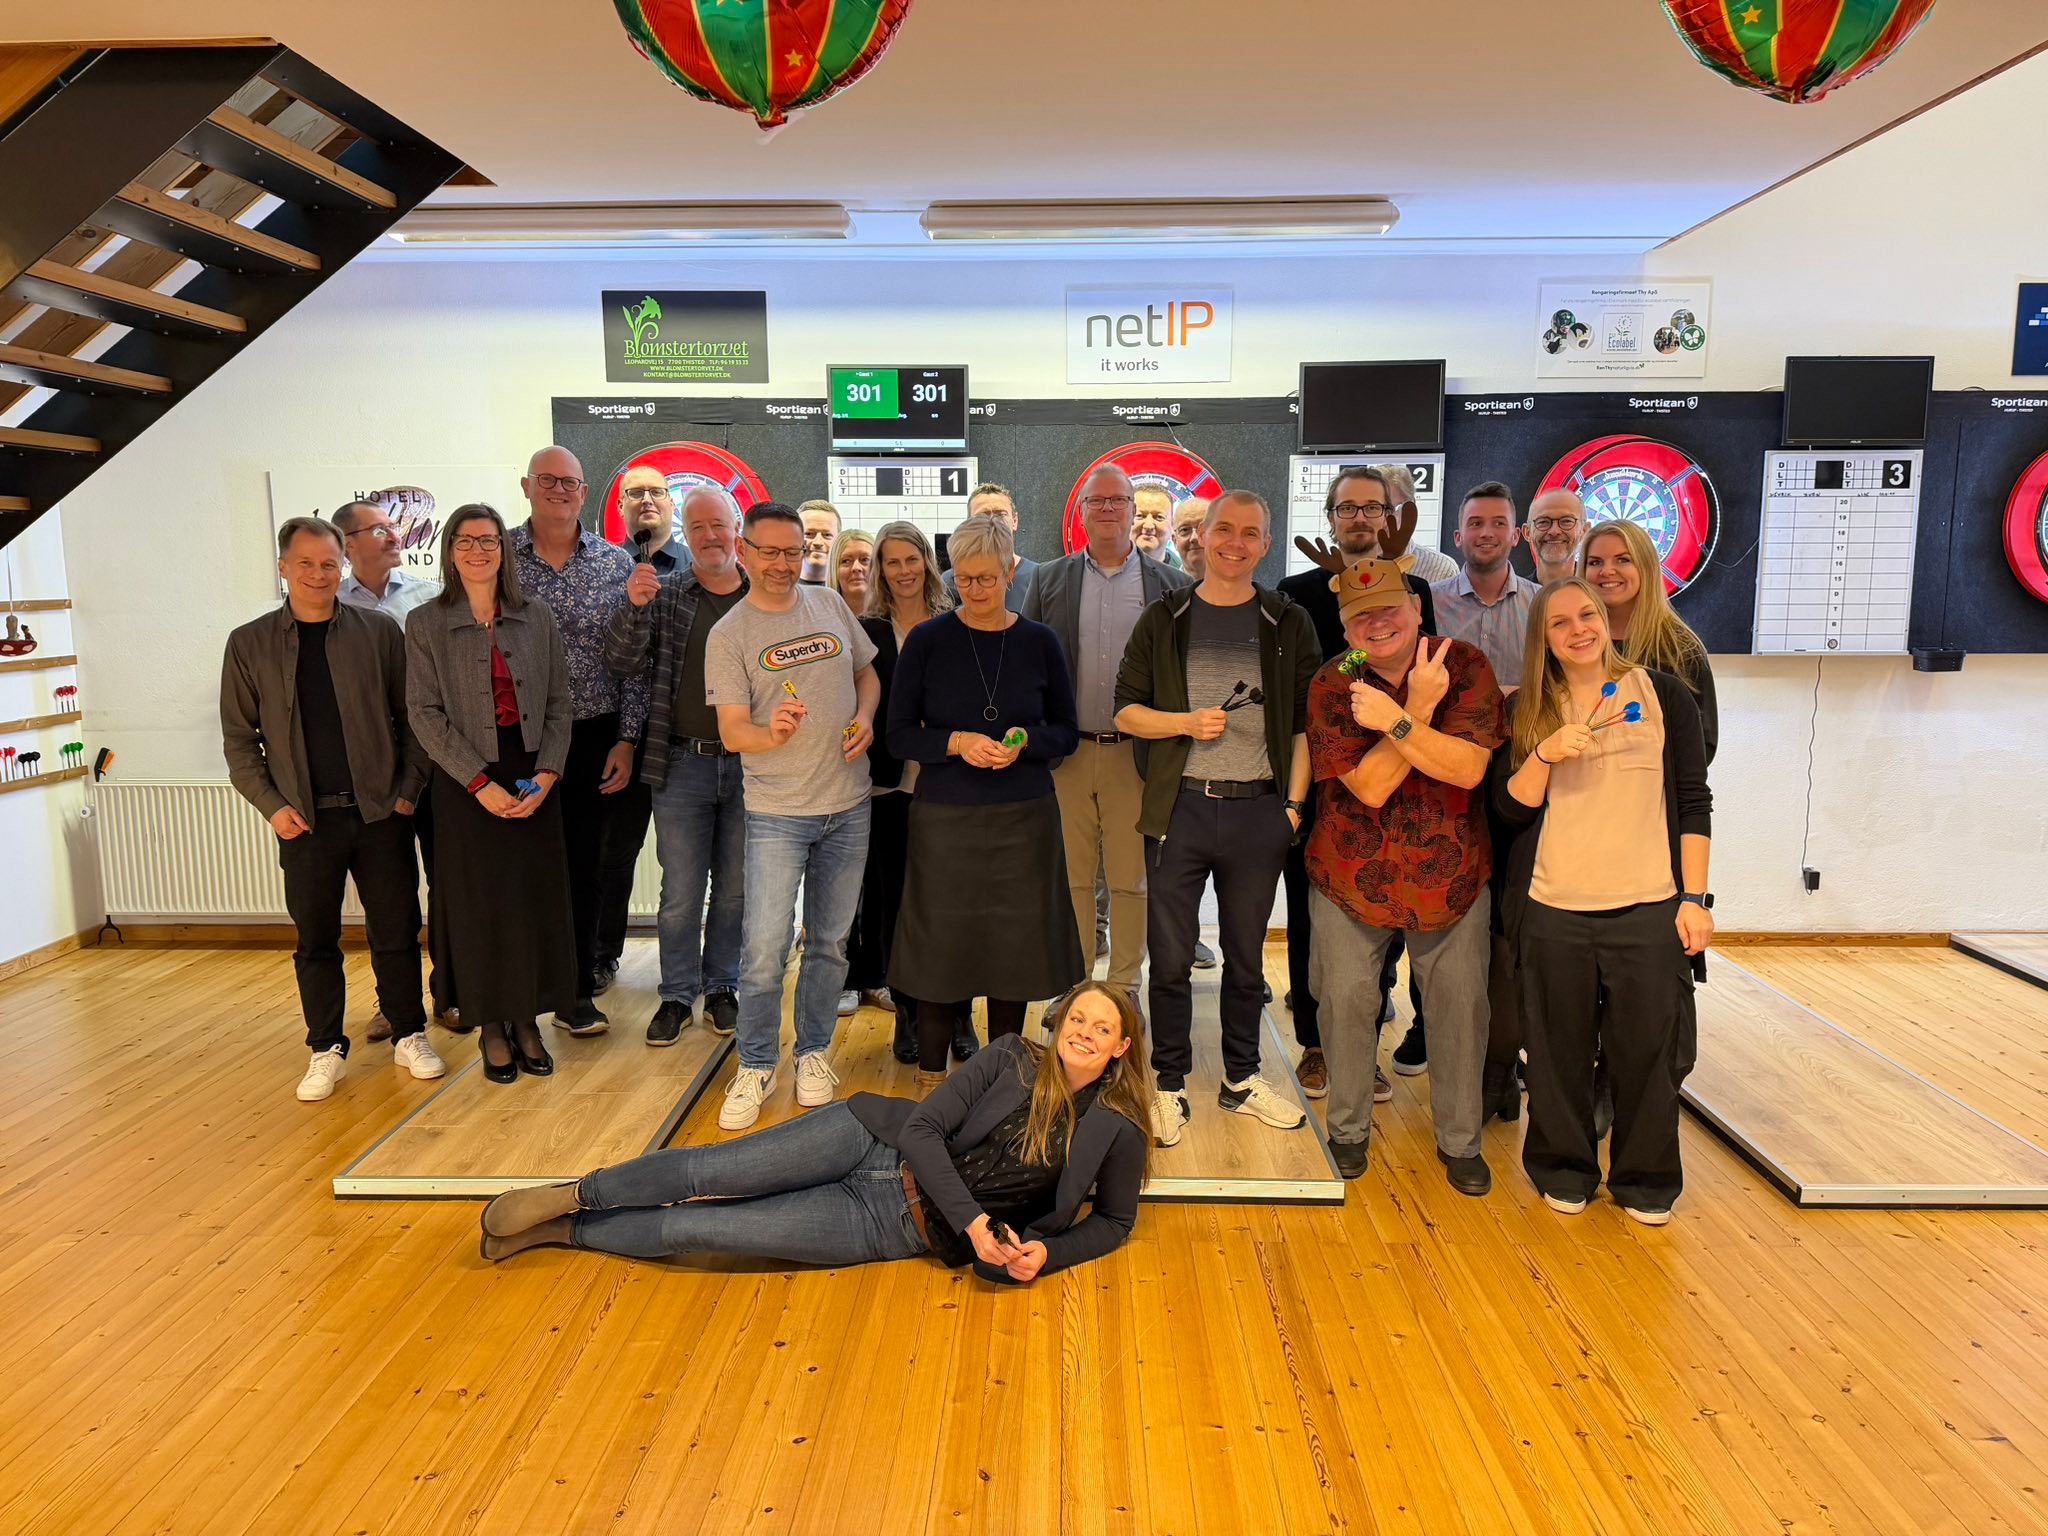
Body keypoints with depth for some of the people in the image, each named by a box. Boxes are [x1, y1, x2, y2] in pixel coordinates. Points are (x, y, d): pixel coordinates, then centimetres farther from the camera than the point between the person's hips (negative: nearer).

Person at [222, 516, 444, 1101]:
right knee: (315, 941, 9)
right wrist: (272, 805, -3)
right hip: (304, 818, 1)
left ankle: (408, 1035, 22)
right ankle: (326, 1050, 21)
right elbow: (238, 737, 6)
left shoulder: (379, 633, 2)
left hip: (380, 812, 0)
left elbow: (411, 717, 4)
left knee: (396, 931, 7)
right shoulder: (249, 645, 3)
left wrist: (409, 788, -4)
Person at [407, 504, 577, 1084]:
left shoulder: (537, 618, 6)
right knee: (479, 904, 3)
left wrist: (546, 774, -8)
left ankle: (526, 1021, 18)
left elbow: (560, 702, 4)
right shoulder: (425, 625, -1)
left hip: (534, 779, 2)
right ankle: (491, 1027, 16)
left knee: (538, 900, 4)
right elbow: (426, 714, -6)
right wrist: (481, 782, -13)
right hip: (466, 785, -2)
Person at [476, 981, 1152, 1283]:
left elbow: (1114, 1220, 10)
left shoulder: (1116, 1134, -2)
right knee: (711, 1170, -16)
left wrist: (1047, 1252, -11)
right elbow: (923, 1125, -7)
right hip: (875, 1142, 1)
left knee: (692, 1228, -10)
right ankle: (571, 1195, 12)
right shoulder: (1014, 1059, -1)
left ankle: (563, 1232, 12)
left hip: (905, 1224, -1)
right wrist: (973, 1221, -20)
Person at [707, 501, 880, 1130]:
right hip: (777, 812, -4)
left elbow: (868, 672, 18)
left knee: (830, 941, 12)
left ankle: (814, 1052, 28)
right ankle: (755, 1067, 12)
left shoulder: (830, 605, 7)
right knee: (764, 947, -6)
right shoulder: (728, 635, -5)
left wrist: (865, 715, -3)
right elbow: (732, 731, -11)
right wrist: (772, 733, -33)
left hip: (848, 805, 4)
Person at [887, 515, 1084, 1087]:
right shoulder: (927, 641, -1)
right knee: (941, 947, 3)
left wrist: (1025, 742, -13)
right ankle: (930, 1076, 21)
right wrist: (956, 743, -18)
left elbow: (1066, 733, 8)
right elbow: (899, 734, 0)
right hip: (944, 819, -1)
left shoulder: (1039, 642, 4)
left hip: (1024, 819, 2)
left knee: (1015, 946, 6)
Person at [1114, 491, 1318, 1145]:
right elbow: (1126, 709, 3)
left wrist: (1295, 802, -2)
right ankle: (1169, 1084, 20)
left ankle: (1242, 1078, 29)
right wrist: (1185, 722, -13)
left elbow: (1306, 721, 5)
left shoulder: (1289, 624, 5)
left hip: (1259, 811, 1)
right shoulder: (1164, 619, 4)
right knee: (1170, 958, 5)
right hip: (1180, 808, -1)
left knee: (1245, 955, 14)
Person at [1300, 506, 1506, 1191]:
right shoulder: (1331, 686, -11)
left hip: (1450, 873, 1)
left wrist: (1394, 721, -28)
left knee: (1460, 1006, 10)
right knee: (1347, 1000, 9)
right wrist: (1420, 708, -24)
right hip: (1350, 875, 0)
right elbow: (1370, 785, -19)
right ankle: (1348, 1127, 31)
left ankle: (1460, 1139, 30)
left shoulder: (1464, 665, -8)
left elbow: (1468, 768, -19)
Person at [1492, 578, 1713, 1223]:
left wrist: (1694, 897, -1)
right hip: (1552, 909, 1)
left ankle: (1646, 1181, 24)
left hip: (1648, 906, 0)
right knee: (1560, 1048, 8)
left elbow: (1694, 803, 3)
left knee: (1647, 1047, 5)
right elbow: (1510, 807, 0)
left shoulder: (1663, 694, 3)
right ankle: (1564, 1170, 26)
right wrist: (1547, 754, -16)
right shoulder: (1526, 710, 6)